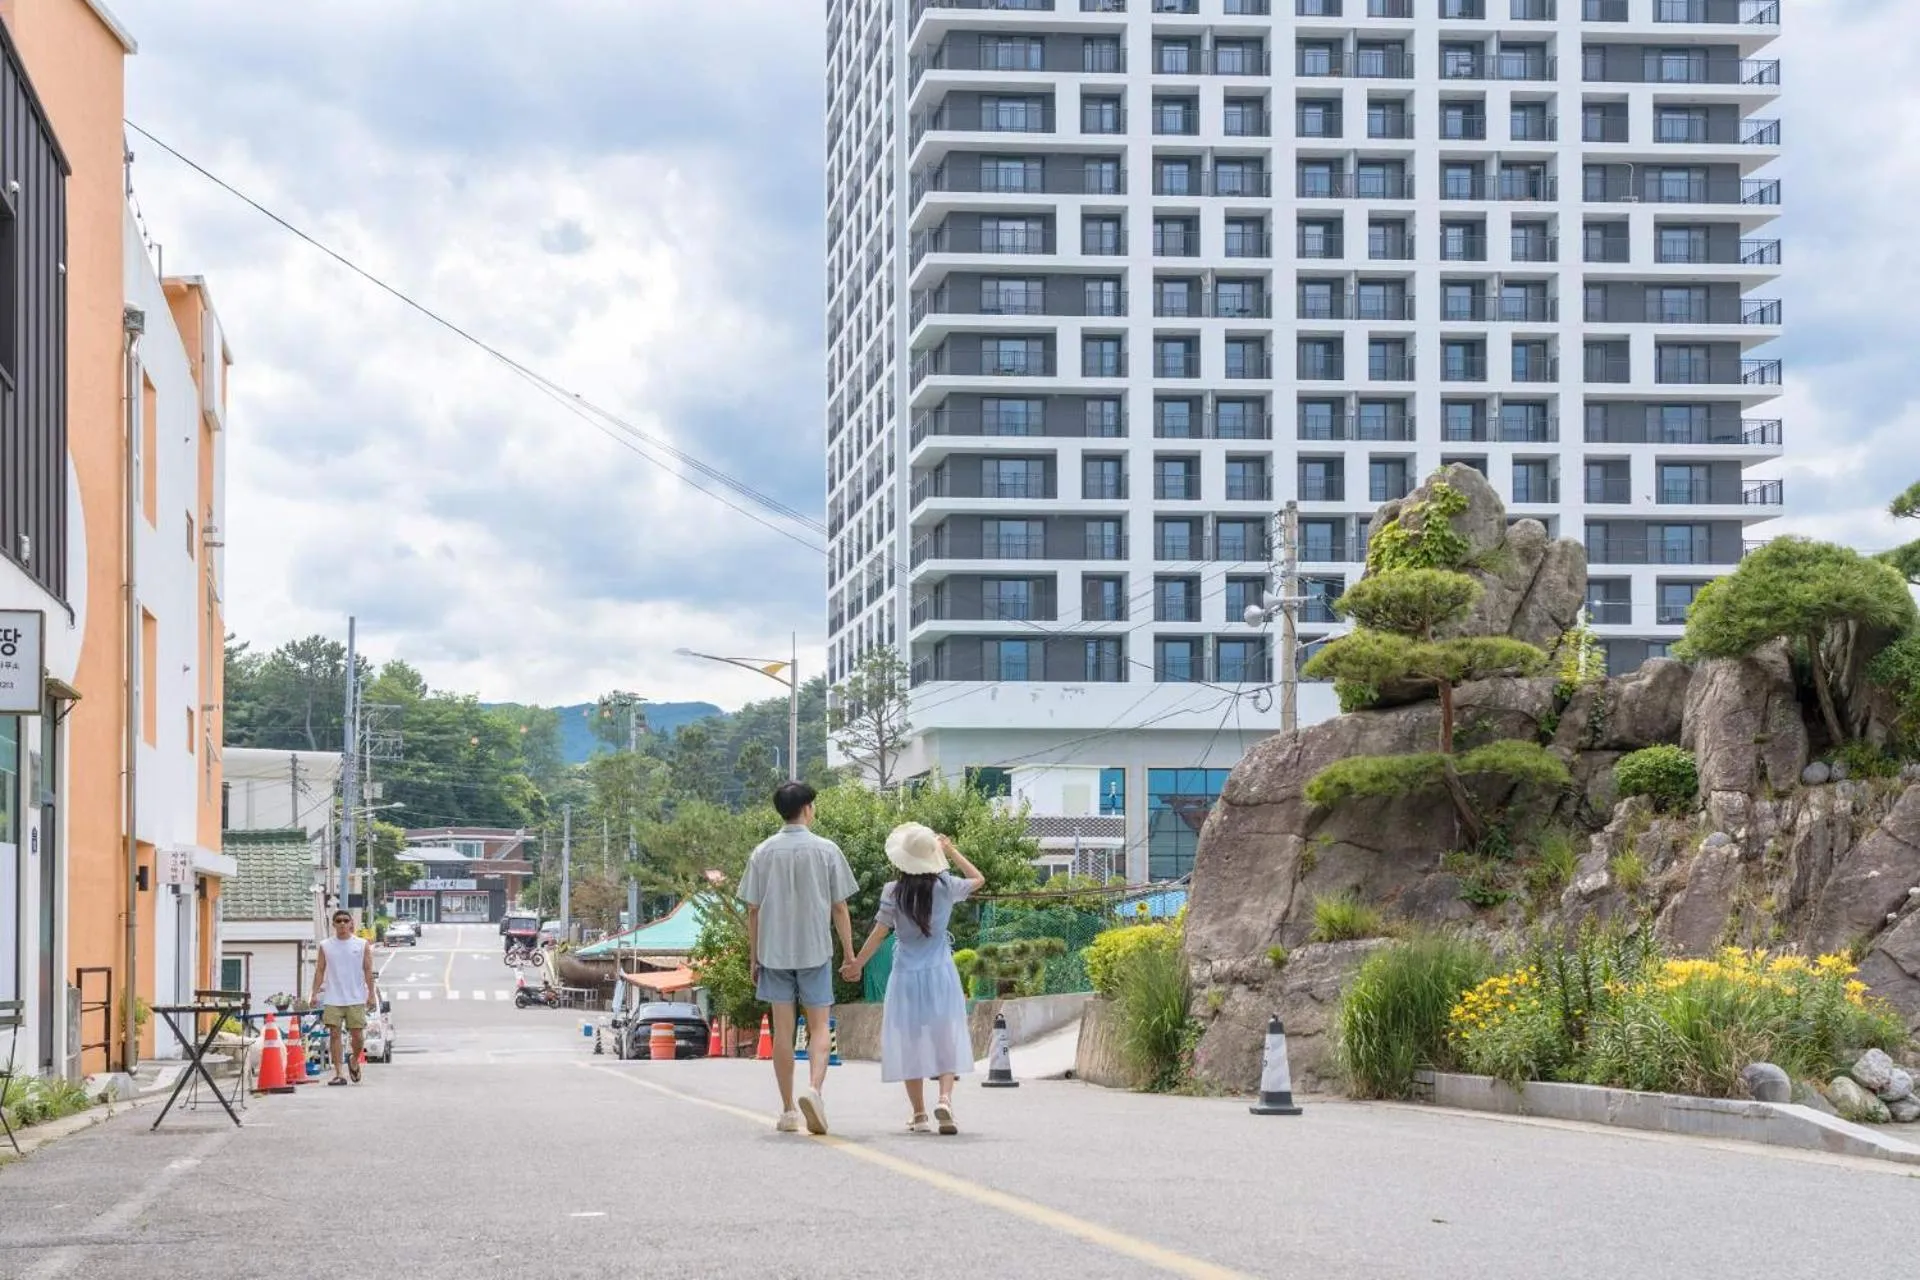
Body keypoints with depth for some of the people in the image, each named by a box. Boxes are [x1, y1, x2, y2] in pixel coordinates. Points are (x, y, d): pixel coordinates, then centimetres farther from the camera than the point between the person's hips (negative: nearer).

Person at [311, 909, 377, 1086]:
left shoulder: (362, 945, 4)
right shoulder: (325, 945, 7)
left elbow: (368, 971, 3)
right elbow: (320, 970, 7)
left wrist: (371, 994, -4)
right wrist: (315, 993, -2)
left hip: (356, 998, -1)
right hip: (332, 999, 1)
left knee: (358, 1036, 1)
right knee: (335, 1035, -5)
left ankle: (354, 1061, 30)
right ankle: (338, 1074, -3)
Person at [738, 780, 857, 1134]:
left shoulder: (763, 853, 1)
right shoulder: (826, 850, -3)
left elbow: (752, 910, 3)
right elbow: (840, 908, -2)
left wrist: (753, 958, 11)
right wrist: (850, 955, 5)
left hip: (773, 951, 2)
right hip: (816, 950, -2)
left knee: (782, 1030, 7)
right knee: (819, 1026, 5)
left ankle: (788, 1111, 10)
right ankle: (814, 1089, -20)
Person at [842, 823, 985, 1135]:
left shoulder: (893, 892, -8)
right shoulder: (946, 887, -5)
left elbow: (879, 934, -4)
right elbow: (978, 879, 14)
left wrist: (857, 964, 9)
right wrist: (952, 851, 18)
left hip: (907, 975, 0)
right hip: (940, 973, 0)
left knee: (910, 1042, 7)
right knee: (946, 1039, 4)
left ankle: (919, 1114, 7)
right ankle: (945, 1098, -19)